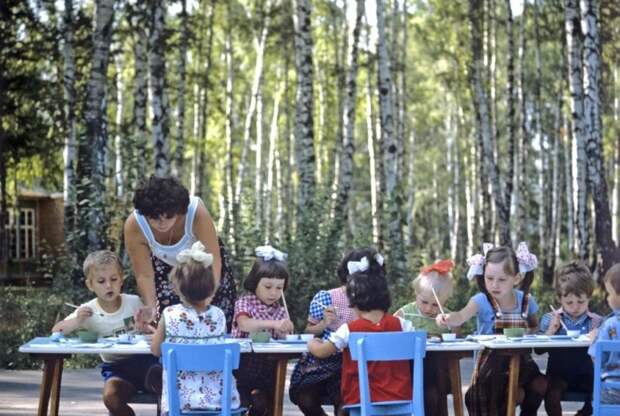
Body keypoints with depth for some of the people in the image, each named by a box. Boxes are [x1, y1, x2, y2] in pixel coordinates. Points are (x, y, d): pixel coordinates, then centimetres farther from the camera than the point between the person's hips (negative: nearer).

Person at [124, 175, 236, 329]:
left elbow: (213, 263, -34)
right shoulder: (134, 226, -31)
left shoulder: (197, 213, -37)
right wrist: (152, 311, -35)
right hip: (165, 268, 1)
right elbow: (145, 276, -23)